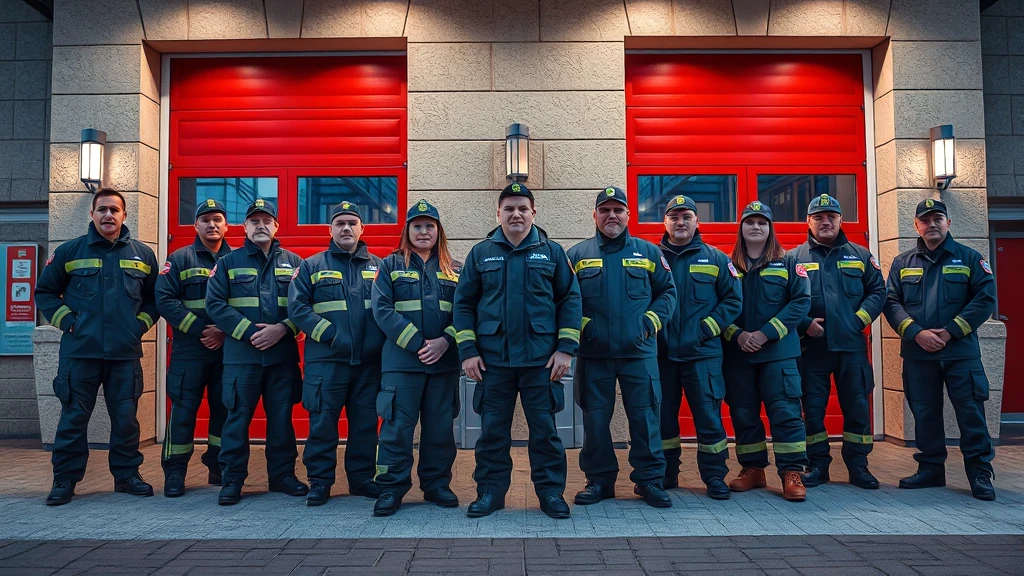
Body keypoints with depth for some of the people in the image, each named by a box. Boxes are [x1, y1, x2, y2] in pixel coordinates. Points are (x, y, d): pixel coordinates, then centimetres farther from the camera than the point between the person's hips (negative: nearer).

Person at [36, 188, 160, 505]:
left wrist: (141, 323, 3)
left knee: (126, 417, 6)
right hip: (79, 351, -1)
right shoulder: (69, 251, 5)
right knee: (73, 417, 3)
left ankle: (127, 474, 19)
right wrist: (66, 321, -1)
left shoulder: (143, 254, 9)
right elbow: (45, 292, 11)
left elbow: (155, 297, 16)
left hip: (126, 353, 1)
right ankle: (65, 479, 14)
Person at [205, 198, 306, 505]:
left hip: (283, 354, 2)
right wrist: (249, 331, -13)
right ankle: (232, 479, 11)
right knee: (238, 417, 1)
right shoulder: (228, 263, 7)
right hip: (241, 354, -1)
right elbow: (215, 304, -2)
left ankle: (282, 474, 19)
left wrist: (282, 329, -13)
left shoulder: (293, 262, 10)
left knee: (282, 417, 8)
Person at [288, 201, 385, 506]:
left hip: (369, 360, 2)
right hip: (326, 359, -2)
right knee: (322, 421, 1)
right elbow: (297, 307, -3)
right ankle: (319, 481, 12)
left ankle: (362, 478, 21)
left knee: (366, 421, 9)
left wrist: (379, 337, -7)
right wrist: (329, 334, -12)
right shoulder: (312, 266, 6)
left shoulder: (378, 266, 12)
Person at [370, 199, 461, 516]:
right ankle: (392, 489, 10)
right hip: (402, 360, -2)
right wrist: (416, 343, -14)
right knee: (397, 427, -1)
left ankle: (437, 484, 22)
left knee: (440, 427, 9)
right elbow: (382, 309, -6)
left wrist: (445, 341, -14)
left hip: (444, 361, 2)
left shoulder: (454, 270, 11)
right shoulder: (391, 265, 5)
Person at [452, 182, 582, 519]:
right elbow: (463, 303, 6)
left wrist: (566, 349, -5)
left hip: (541, 360, -1)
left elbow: (570, 300, 3)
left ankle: (551, 492, 18)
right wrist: (468, 351, -2)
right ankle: (490, 492, 21)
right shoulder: (481, 253, 7)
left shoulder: (552, 252, 5)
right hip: (492, 360, 1)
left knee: (544, 428, 6)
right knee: (492, 429, 8)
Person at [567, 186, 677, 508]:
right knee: (595, 419, 6)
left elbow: (667, 291, 11)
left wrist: (651, 322, -2)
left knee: (645, 417, 2)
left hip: (639, 352, 0)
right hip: (593, 354, 0)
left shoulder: (648, 253, 9)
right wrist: (582, 325, -8)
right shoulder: (578, 255, 7)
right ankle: (599, 480, 19)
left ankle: (649, 480, 16)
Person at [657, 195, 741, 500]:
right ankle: (665, 474, 21)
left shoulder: (715, 258, 7)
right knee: (662, 415, 8)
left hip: (703, 353, -1)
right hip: (661, 353, 1)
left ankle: (715, 475, 13)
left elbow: (733, 300, 4)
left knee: (708, 414, 1)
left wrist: (706, 329, -6)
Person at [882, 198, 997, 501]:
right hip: (917, 354, 2)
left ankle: (980, 473, 10)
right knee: (924, 413, 8)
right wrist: (916, 333, -12)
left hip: (961, 351, -2)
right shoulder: (902, 263, 10)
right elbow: (891, 302, 3)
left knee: (971, 411, -1)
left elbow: (985, 298, -3)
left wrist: (950, 332, -12)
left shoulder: (969, 258, 5)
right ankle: (931, 469, 20)